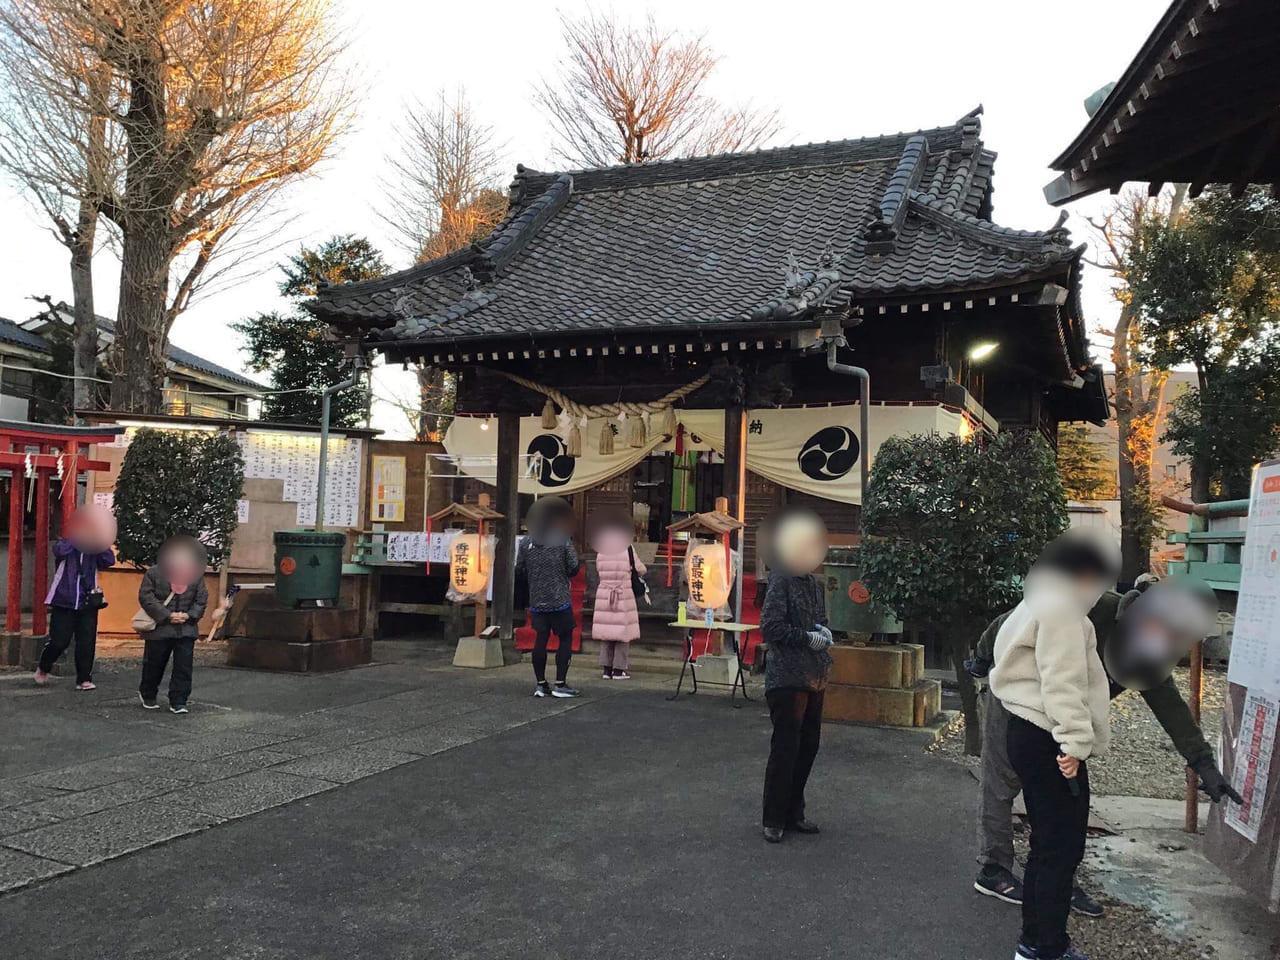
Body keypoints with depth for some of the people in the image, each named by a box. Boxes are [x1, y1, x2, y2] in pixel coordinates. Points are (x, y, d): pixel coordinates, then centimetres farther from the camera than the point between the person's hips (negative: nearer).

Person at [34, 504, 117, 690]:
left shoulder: (95, 549, 9)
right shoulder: (64, 544, 4)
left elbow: (110, 561, -8)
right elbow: (60, 551, -20)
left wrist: (101, 541, -14)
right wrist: (76, 536, -16)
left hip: (88, 603, 2)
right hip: (64, 602, -2)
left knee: (87, 643, -1)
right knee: (59, 641, -1)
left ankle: (84, 679, 6)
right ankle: (42, 668, 26)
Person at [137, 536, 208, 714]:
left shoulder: (196, 576, 3)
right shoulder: (154, 574, -5)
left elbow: (202, 600, 5)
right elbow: (146, 597, -9)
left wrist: (189, 615, -12)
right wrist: (167, 616, -16)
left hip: (186, 630, 2)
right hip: (159, 629, -2)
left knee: (184, 667, -3)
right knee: (154, 665, 12)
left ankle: (178, 702, 5)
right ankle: (147, 695, 35)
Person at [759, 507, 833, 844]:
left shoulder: (815, 584, 13)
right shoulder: (782, 582, -12)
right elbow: (770, 626, -18)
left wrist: (824, 631, 3)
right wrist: (808, 637, -16)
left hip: (814, 677, 8)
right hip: (787, 678, -8)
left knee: (808, 746, 13)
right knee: (785, 749, -3)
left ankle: (794, 813, 26)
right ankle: (773, 820, 9)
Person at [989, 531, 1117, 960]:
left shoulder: (1042, 602, 21)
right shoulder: (1060, 607, -14)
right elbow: (1062, 683, -22)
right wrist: (1075, 742, -24)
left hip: (1030, 734, 11)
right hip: (1047, 741, -11)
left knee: (1049, 844, 17)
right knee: (1062, 847, -4)